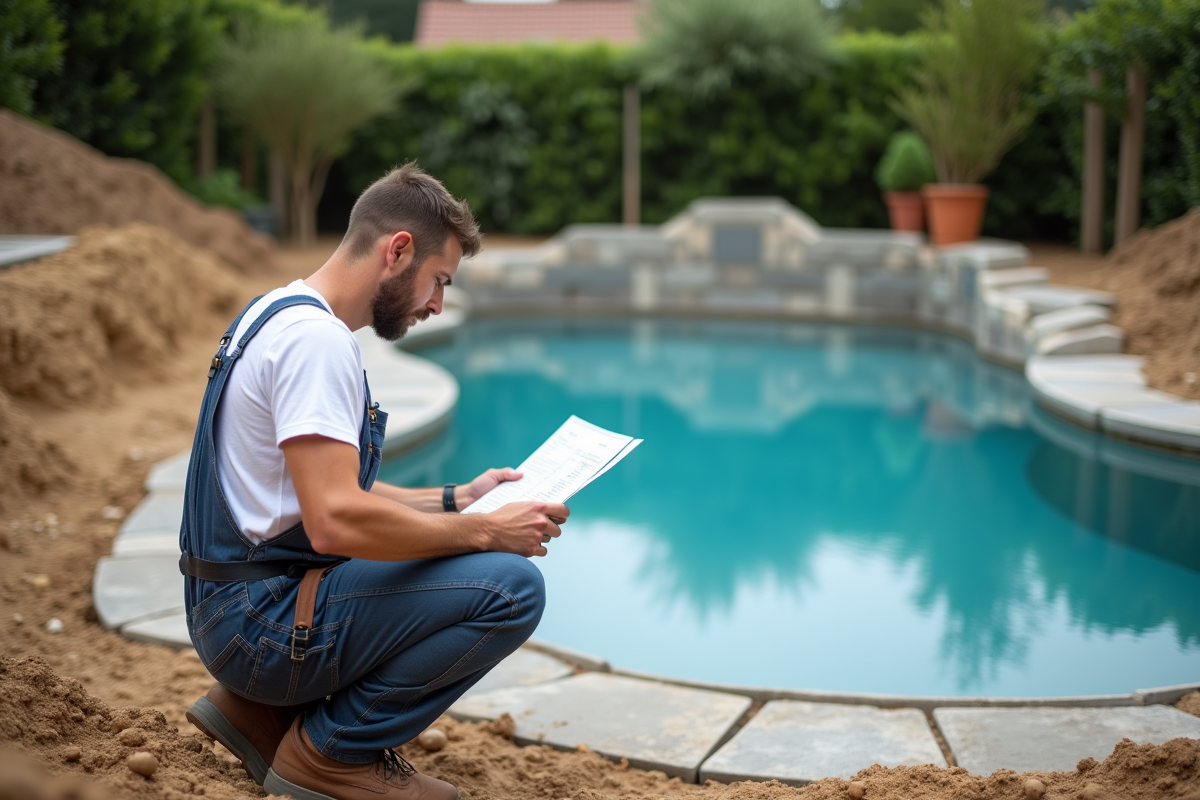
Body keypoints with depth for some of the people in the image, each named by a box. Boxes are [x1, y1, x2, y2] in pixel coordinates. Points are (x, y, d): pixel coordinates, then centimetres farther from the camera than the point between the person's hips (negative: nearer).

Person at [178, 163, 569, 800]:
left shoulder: (284, 316, 14)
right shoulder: (316, 338, -19)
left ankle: (264, 712, 16)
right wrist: (484, 531, -18)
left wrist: (453, 500, 15)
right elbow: (336, 521, -29)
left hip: (243, 606, 10)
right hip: (264, 619, -10)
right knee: (511, 586, -18)